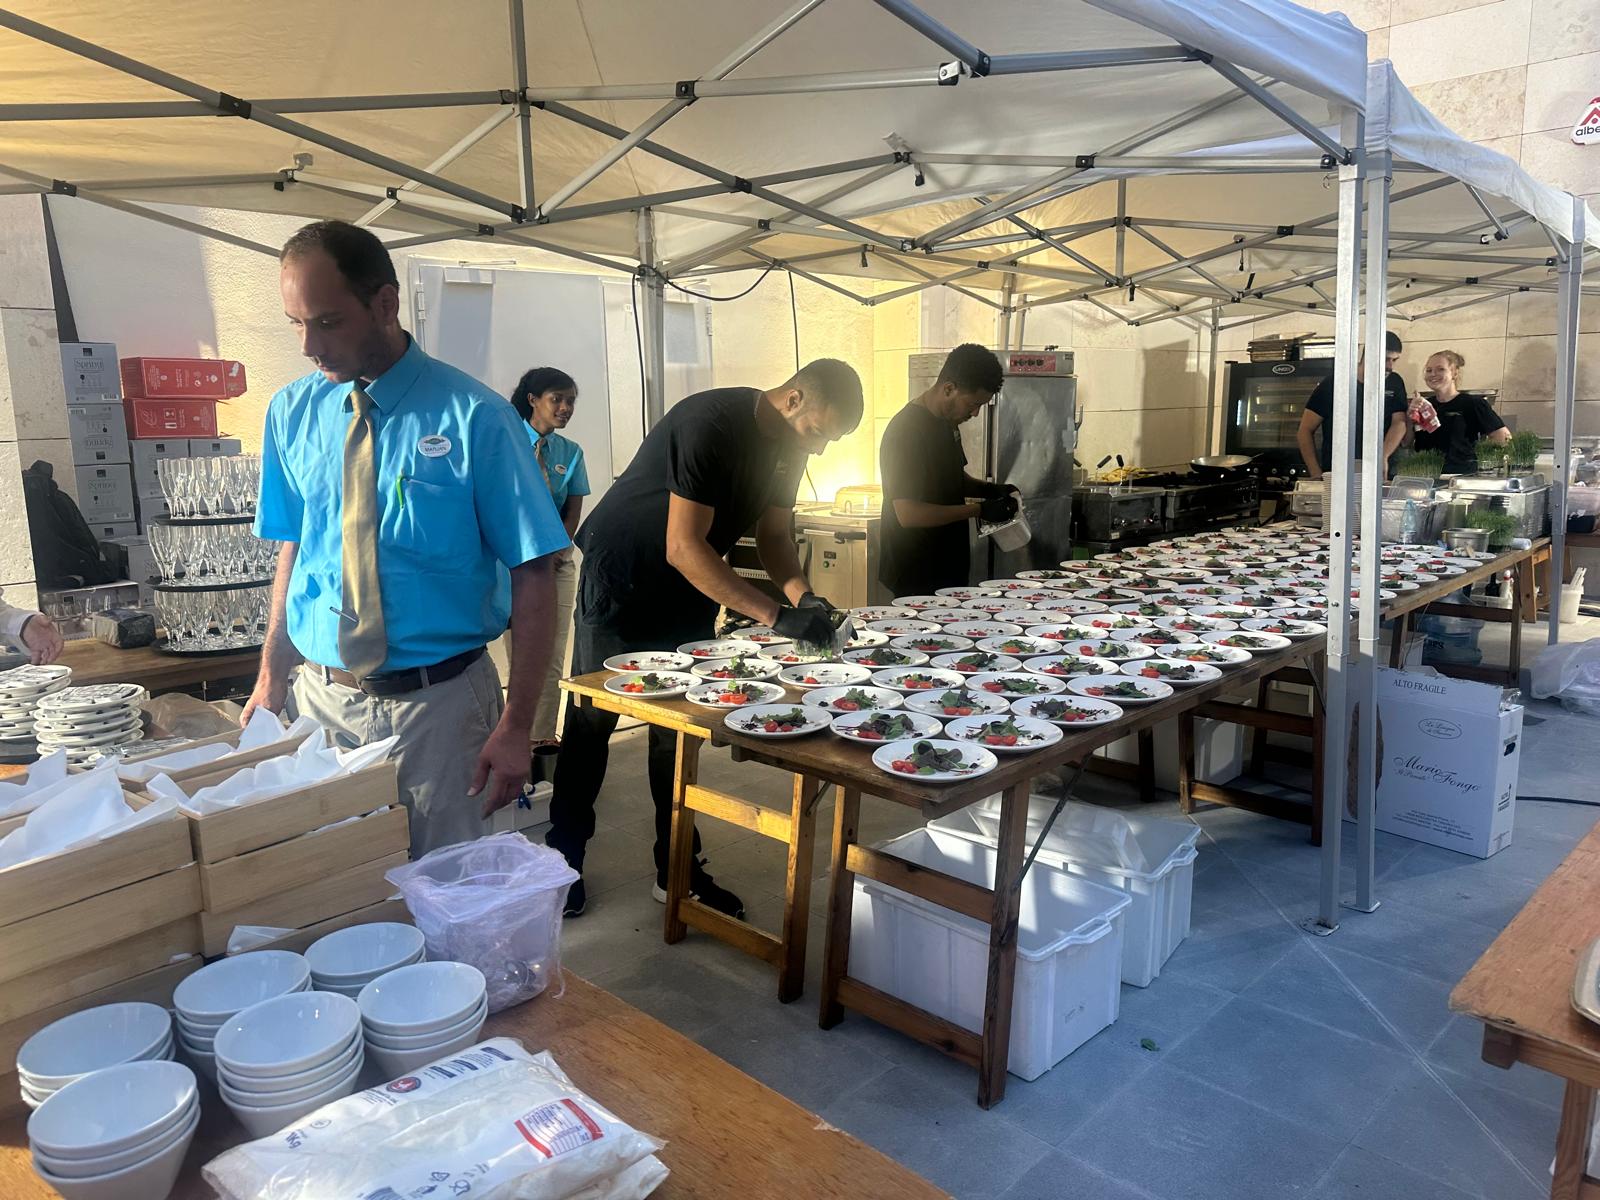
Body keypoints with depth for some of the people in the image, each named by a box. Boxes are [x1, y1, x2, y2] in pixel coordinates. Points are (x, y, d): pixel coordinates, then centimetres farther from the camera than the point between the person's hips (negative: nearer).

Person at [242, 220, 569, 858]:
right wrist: (271, 675, 3)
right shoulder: (290, 412, 2)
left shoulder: (474, 417, -13)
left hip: (438, 704, -3)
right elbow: (293, 548, 11)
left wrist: (516, 727, -15)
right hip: (320, 696, 4)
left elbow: (532, 577, -12)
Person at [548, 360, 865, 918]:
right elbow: (683, 547, -33)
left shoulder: (788, 442, -4)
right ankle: (562, 860, 20)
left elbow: (773, 533, 3)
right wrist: (777, 615, -36)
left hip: (689, 593, 7)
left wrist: (803, 594, -17)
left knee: (678, 729, 9)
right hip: (622, 584, -7)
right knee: (590, 723, 5)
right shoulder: (710, 423, -30)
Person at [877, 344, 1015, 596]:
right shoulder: (907, 431, -20)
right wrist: (979, 509, -21)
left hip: (949, 569, 9)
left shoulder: (947, 423, 9)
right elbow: (909, 514, -25)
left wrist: (990, 490, 4)